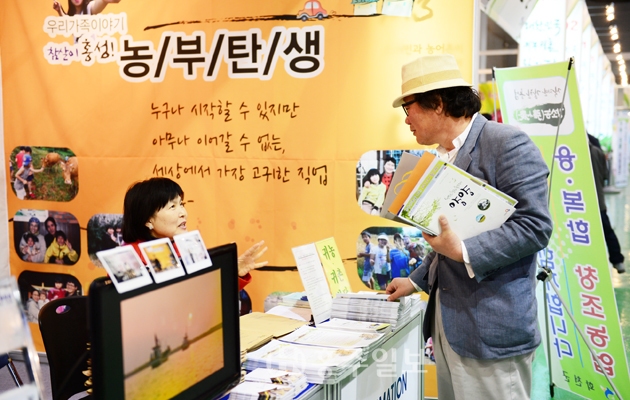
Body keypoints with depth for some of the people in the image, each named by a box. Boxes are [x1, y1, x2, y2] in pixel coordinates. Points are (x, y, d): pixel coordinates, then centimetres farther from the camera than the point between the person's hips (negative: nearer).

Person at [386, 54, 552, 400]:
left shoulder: (507, 143, -12)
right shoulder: (443, 156, 15)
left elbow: (534, 225, -18)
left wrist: (464, 252, -25)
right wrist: (417, 281, 21)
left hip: (491, 330, -8)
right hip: (447, 321, 9)